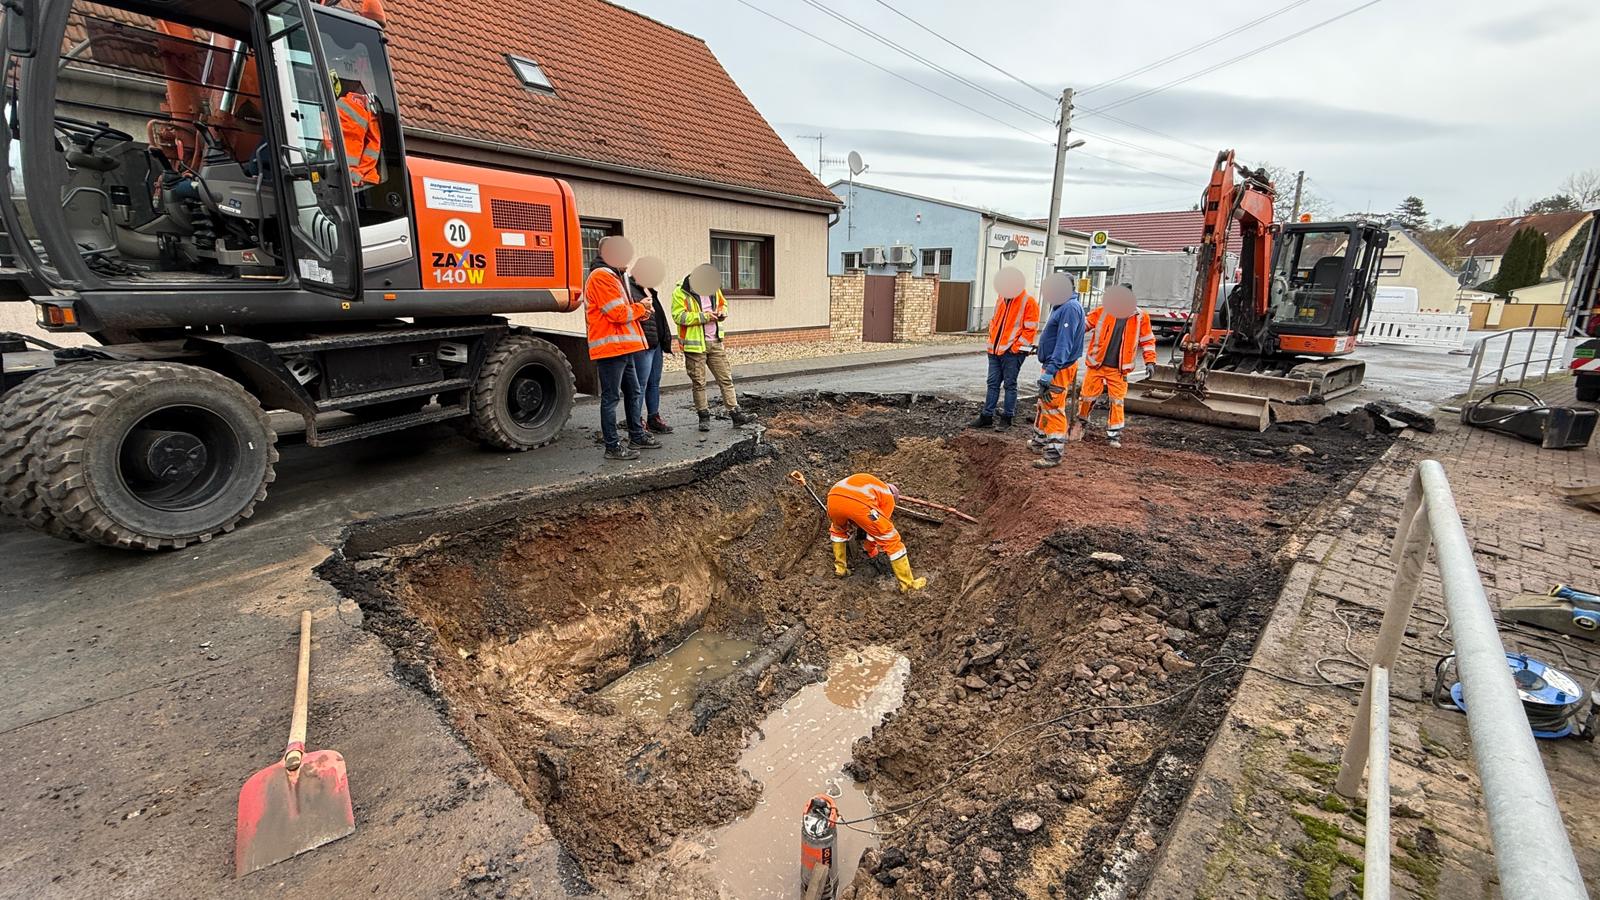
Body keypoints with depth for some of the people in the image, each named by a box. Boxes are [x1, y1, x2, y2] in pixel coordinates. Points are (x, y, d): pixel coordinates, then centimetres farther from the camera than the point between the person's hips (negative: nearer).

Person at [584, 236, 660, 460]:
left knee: (634, 392, 17)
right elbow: (618, 314, -19)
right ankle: (612, 446, 1)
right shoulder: (601, 276, -12)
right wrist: (640, 308, -2)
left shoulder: (614, 276, 21)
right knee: (611, 397, -5)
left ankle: (637, 436, 28)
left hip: (623, 346, 11)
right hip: (611, 347, -10)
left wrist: (640, 311, 3)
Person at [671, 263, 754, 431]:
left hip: (715, 342, 5)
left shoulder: (714, 288, 7)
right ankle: (704, 416, 16)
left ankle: (735, 413, 9)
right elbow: (678, 316, -18)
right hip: (695, 344, -5)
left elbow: (723, 304, 21)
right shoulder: (680, 292, -11)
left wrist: (721, 313, -2)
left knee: (726, 379, 5)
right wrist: (702, 316, -22)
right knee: (698, 383, 5)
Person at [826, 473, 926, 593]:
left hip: (833, 497, 4)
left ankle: (840, 568, 42)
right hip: (859, 504, -4)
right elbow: (879, 527, 33)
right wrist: (871, 549, 51)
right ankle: (908, 584, 20)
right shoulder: (888, 497, 30)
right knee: (892, 540, 15)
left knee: (838, 530, 40)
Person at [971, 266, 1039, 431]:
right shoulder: (1002, 299, 13)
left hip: (1012, 352, -6)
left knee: (1009, 385, 1)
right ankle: (986, 416, 14)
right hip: (995, 350, 6)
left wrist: (1015, 347, -13)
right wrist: (992, 339, 11)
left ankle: (1006, 418, 9)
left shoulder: (1028, 302, -7)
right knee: (992, 383, 8)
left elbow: (1030, 329, -10)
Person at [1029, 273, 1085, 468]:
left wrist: (1051, 369, -30)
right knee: (1044, 406, 21)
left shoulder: (1070, 308, -17)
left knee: (1053, 410, -9)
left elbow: (1064, 342, -25)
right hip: (1052, 365, 11)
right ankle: (1039, 441, 35)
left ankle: (1053, 454, -5)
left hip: (1059, 369, -11)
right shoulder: (1062, 306, 16)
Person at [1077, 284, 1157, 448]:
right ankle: (1081, 421, 30)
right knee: (1088, 396, 4)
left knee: (1117, 401, 0)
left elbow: (1147, 340, 8)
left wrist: (1150, 361, 3)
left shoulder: (1140, 317, 0)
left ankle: (1113, 434, 10)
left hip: (1118, 369, 0)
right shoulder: (1103, 310, -3)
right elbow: (1084, 324, 7)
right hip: (1096, 364, 0)